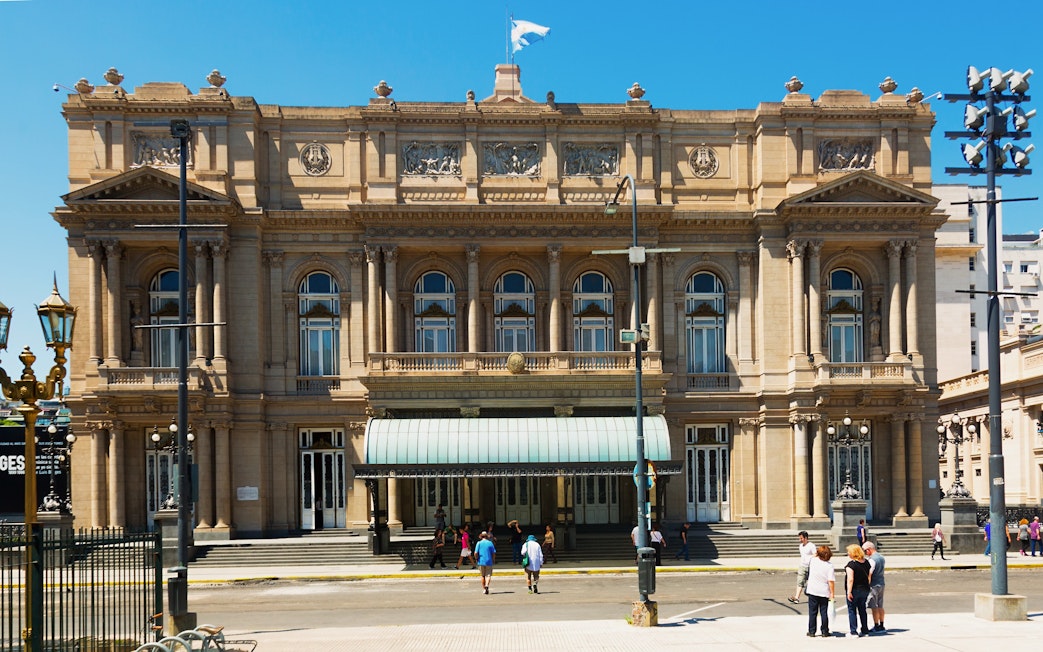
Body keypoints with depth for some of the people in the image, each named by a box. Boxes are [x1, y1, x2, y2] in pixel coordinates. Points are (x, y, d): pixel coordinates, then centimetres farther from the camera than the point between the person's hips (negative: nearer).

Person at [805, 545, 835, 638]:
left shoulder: (813, 561, -5)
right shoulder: (829, 566, -11)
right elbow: (831, 581, -14)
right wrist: (832, 593, -9)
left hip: (812, 591, 1)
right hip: (824, 592, -1)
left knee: (812, 612, 8)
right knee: (824, 612, 8)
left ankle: (811, 631, 11)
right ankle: (824, 631, 13)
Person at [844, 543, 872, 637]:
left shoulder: (851, 564, -18)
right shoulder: (866, 562, 4)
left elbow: (850, 579, -22)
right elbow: (869, 575, 12)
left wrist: (849, 592, -18)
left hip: (855, 590, -7)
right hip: (865, 590, 7)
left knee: (852, 610, 2)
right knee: (862, 610, 17)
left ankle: (854, 632, 0)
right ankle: (865, 631, 21)